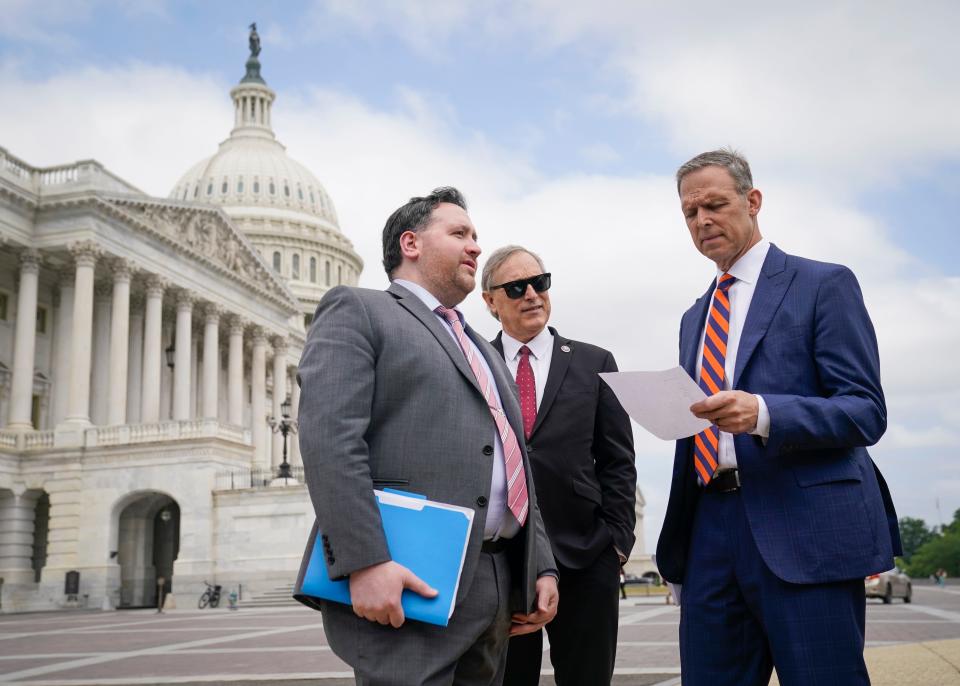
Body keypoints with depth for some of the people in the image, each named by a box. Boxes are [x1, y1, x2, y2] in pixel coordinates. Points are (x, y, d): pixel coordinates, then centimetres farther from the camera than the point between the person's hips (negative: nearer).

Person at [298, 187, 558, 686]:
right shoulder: (356, 311, 2)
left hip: (496, 587, 8)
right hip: (410, 586, -7)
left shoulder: (484, 353, 27)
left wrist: (542, 568, 12)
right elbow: (329, 438, -12)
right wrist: (365, 562, -22)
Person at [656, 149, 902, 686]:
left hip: (805, 533, -6)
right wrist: (679, 549, 16)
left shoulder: (825, 284, 1)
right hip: (711, 534, 6)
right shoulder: (695, 318, 21)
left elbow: (866, 413, -7)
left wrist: (763, 413, -24)